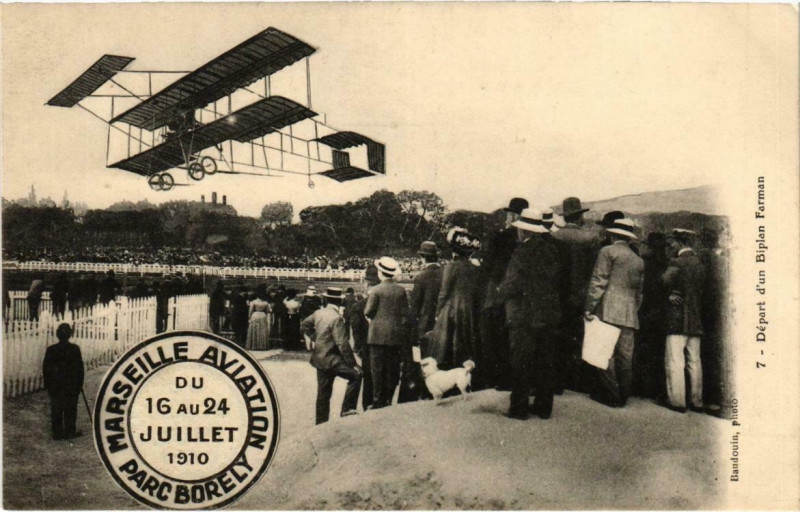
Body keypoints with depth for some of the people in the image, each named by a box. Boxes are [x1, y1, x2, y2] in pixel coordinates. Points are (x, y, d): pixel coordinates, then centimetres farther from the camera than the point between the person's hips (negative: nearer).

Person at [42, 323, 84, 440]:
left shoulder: (50, 350, -2)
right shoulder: (75, 349, -8)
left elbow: (45, 369, 2)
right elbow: (79, 368, -4)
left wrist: (47, 385, 11)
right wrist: (80, 383, 5)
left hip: (55, 386, 2)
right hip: (71, 386, -2)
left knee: (56, 410, 8)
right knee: (70, 410, 7)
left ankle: (57, 433, 11)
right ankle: (69, 432, 10)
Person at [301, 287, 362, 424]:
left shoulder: (318, 313, 3)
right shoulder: (336, 318, -20)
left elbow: (304, 325, 19)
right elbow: (343, 344, -22)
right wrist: (352, 364, -17)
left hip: (320, 359, 8)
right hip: (331, 360, -8)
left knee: (323, 393, 13)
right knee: (356, 375, -5)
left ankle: (321, 423, 19)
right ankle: (347, 409, -6)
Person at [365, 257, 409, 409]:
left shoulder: (376, 290, -9)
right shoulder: (401, 290, 2)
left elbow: (368, 312, -6)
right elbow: (405, 313, 4)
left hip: (378, 334, -3)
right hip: (396, 335, 4)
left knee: (377, 368, 0)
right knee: (393, 368, 9)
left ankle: (378, 401, -1)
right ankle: (388, 399, 11)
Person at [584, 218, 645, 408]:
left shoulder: (608, 251, -1)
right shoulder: (639, 261, 17)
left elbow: (598, 282, -8)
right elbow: (639, 292, 19)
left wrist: (589, 307, -8)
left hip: (608, 311, -6)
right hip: (630, 316, 6)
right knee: (625, 356, 7)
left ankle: (611, 395, -3)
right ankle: (623, 396, 12)